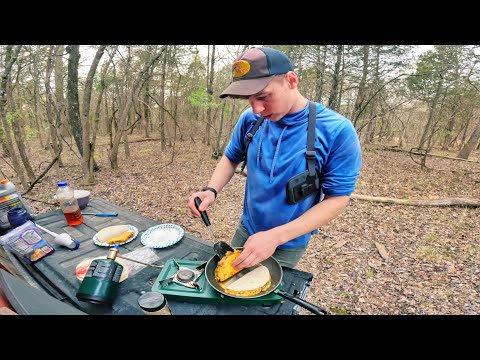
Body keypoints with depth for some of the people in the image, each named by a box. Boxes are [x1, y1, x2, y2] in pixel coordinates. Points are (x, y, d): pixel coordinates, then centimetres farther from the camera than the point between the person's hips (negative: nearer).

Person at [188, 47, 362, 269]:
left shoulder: (337, 131, -23)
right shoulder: (250, 119, -11)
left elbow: (337, 199, -20)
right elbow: (231, 158, 4)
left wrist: (275, 236, -28)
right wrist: (211, 190, -16)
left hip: (289, 243, -3)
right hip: (246, 230, 4)